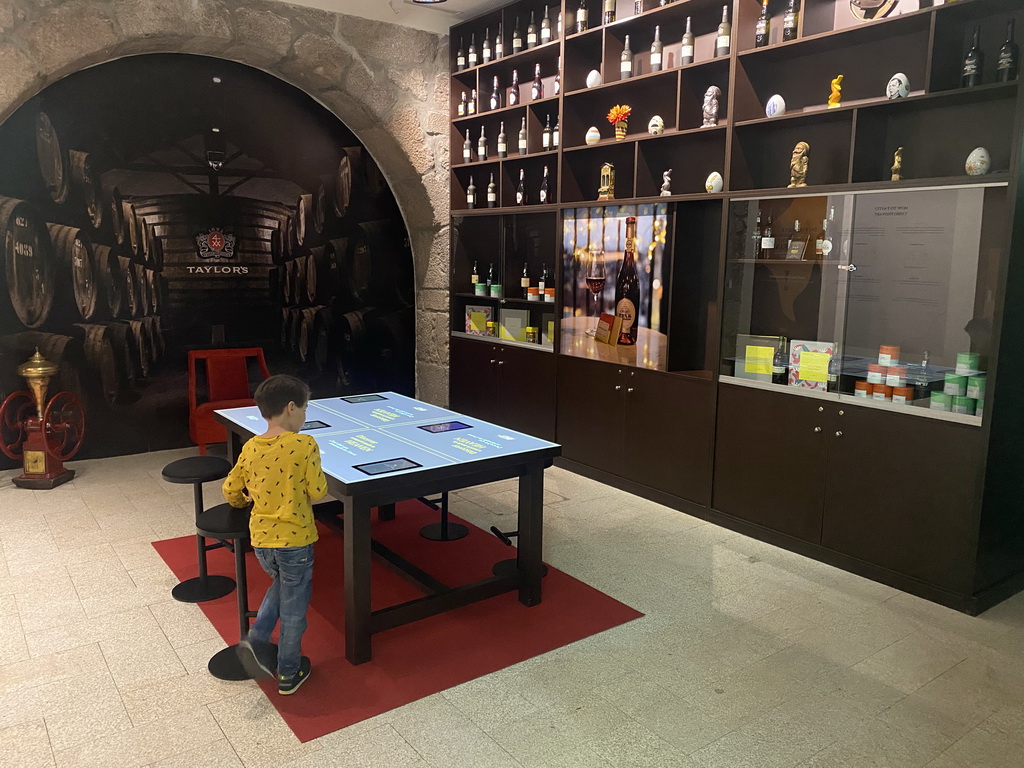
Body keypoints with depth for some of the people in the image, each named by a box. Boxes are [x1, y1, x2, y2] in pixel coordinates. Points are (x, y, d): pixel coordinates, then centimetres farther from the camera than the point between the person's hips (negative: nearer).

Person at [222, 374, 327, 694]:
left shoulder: (250, 448, -1)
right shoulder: (304, 445, -18)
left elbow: (230, 491, 8)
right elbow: (318, 491, -16)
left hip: (261, 539, 5)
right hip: (294, 539, -5)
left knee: (281, 584, 32)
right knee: (294, 606, 13)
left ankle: (257, 638, 17)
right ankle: (289, 673, 26)